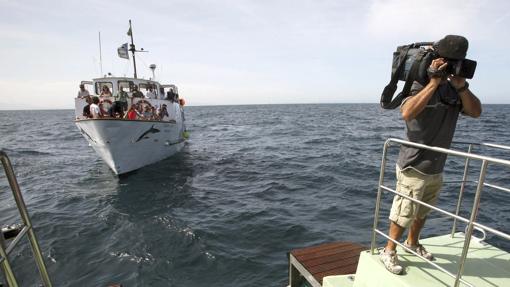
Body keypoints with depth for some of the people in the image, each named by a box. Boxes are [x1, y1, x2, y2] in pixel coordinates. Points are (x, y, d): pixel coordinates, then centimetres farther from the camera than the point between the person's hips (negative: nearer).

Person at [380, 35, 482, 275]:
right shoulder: (420, 85, -14)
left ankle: (412, 242, 44)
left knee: (423, 211, 22)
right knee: (404, 214, 2)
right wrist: (434, 82, -28)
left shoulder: (454, 88, 7)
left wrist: (461, 85, -15)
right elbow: (407, 113, -33)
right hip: (413, 167, -7)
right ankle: (389, 251, 21)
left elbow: (476, 112, -3)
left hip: (436, 168, 7)